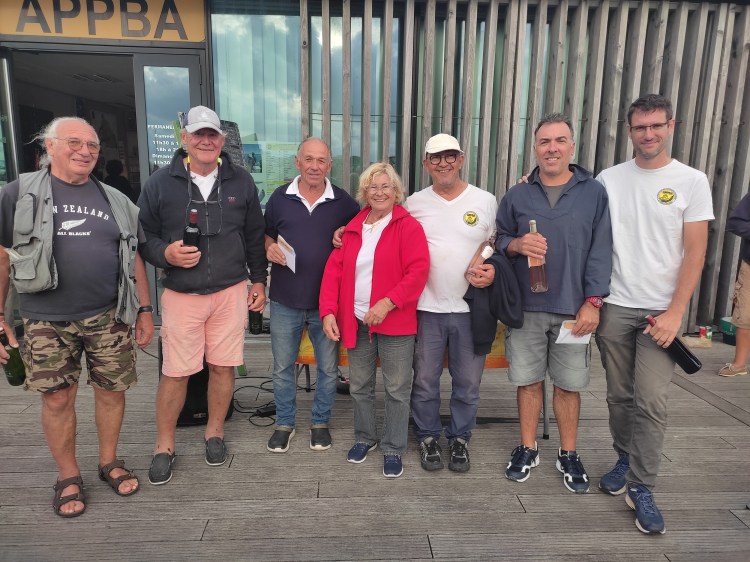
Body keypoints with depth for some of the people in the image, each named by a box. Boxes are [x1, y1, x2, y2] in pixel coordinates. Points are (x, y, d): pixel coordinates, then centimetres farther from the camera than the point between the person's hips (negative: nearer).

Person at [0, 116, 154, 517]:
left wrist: (145, 310, 8)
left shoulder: (114, 200, 9)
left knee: (111, 391, 8)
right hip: (47, 320, -2)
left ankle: (109, 461, 30)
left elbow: (134, 258, 11)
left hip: (109, 317, 2)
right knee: (57, 399, 6)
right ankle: (68, 477, 26)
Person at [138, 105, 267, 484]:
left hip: (231, 292, 2)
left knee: (223, 367, 9)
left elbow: (254, 237, 10)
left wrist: (258, 280, 9)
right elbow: (143, 236, 4)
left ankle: (215, 432, 31)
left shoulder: (241, 181, 3)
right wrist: (165, 254, -17)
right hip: (180, 295, -1)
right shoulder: (160, 183, -2)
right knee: (175, 372, 4)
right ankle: (164, 445, 24)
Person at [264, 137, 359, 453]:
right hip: (285, 300, 1)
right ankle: (284, 423, 32)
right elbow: (265, 234, 13)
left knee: (328, 368, 11)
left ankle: (320, 421, 32)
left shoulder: (344, 202, -1)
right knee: (282, 367, 13)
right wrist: (269, 247, -8)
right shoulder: (280, 198, 2)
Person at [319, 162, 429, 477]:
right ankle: (364, 437, 37)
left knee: (397, 389, 6)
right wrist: (328, 311, -5)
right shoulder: (352, 228, 9)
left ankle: (394, 449, 23)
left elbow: (418, 271, -15)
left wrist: (387, 303, -22)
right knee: (359, 386, 17)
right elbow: (334, 269, 6)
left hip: (394, 322, -4)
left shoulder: (409, 227, -6)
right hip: (356, 321, 5)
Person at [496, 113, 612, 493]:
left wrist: (593, 302, -8)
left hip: (574, 308, -1)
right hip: (525, 307, 1)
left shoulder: (594, 194, 2)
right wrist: (516, 244, -14)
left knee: (569, 384, 8)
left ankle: (568, 455, 27)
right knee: (527, 380, 10)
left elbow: (600, 252, -2)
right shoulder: (517, 196, 8)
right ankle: (527, 448, 27)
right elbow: (498, 240, 9)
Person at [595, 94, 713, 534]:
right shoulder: (608, 180, 4)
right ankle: (626, 460, 31)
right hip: (614, 307, 2)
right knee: (620, 396, 11)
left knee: (652, 402, -4)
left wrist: (675, 313, -9)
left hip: (661, 311, -2)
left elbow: (695, 253, -4)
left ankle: (642, 488, 9)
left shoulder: (692, 181, -1)